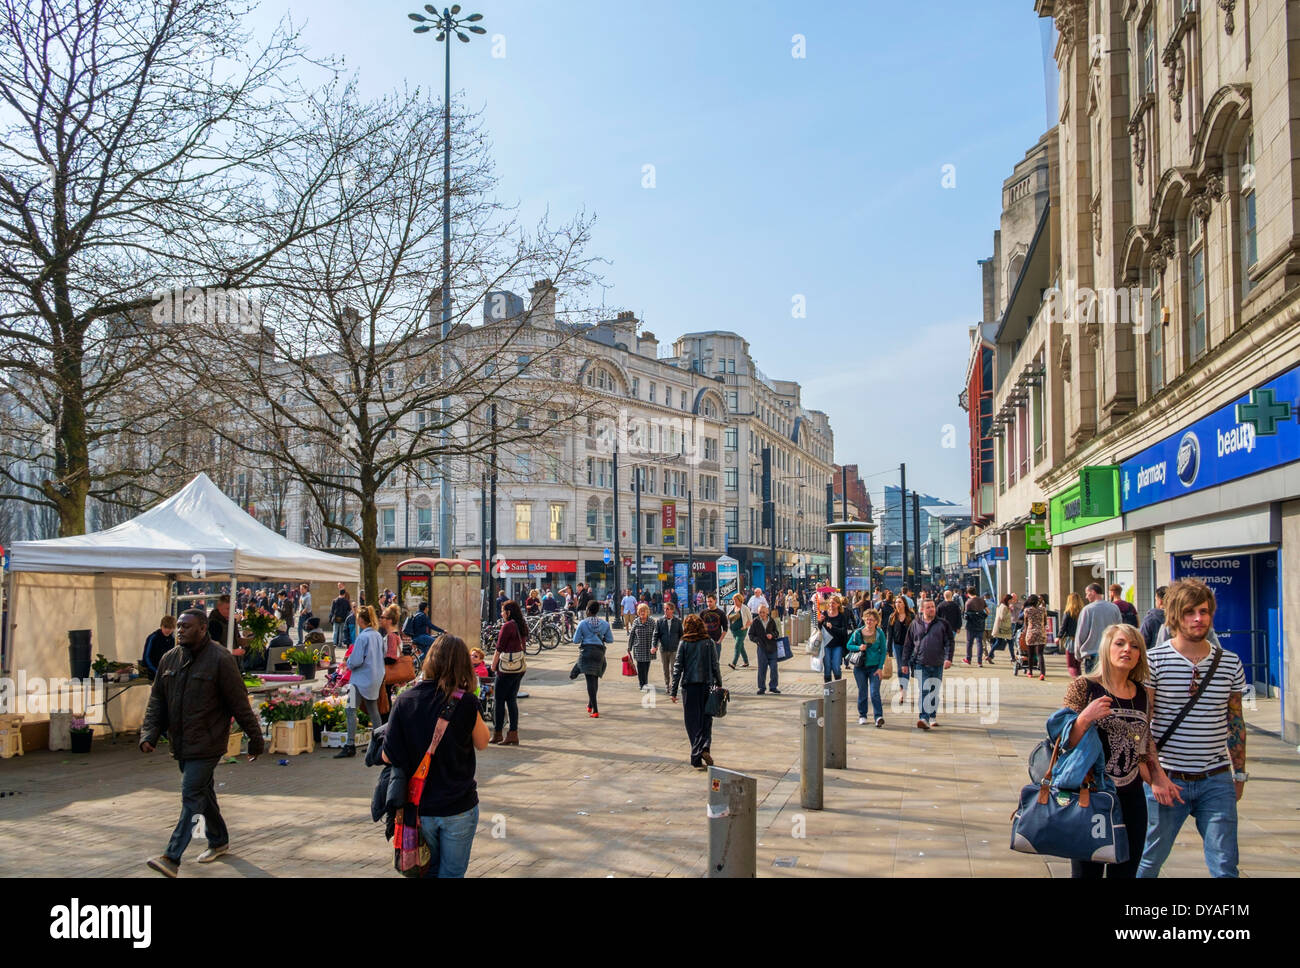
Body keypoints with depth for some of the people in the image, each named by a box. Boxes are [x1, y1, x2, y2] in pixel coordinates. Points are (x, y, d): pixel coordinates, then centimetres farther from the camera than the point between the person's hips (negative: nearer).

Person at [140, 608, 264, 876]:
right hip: (181, 744, 7)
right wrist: (149, 734, -4)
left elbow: (239, 702, -11)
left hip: (206, 744, -7)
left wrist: (255, 738, -7)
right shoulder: (169, 659, 6)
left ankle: (172, 858, -12)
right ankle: (219, 841, 35)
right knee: (203, 792, 19)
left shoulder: (220, 660, -13)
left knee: (192, 796, -10)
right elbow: (157, 700, 10)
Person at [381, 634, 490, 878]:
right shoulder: (465, 705, -15)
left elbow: (387, 756, -8)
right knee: (452, 872, 12)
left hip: (420, 807, 2)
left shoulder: (405, 700, -10)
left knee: (427, 870, 21)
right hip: (459, 808, -2)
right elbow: (482, 743, 2)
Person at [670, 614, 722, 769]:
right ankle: (705, 747, -12)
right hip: (706, 684, 1)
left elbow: (678, 667, -2)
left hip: (688, 685, -1)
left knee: (692, 722, 6)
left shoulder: (684, 643, -1)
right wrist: (719, 685, 13)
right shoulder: (709, 643, 1)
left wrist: (673, 691, 2)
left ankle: (697, 759, 3)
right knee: (706, 719, 11)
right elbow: (715, 666, 2)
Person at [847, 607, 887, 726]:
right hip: (860, 667, 1)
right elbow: (849, 645, 7)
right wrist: (858, 648, -14)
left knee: (875, 692, -11)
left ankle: (879, 716, -11)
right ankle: (862, 715, 22)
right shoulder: (858, 632, -2)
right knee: (862, 692, 9)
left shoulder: (880, 633, -4)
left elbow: (883, 651, 1)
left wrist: (880, 667, -5)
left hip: (874, 667, -1)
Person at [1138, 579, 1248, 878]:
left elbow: (1235, 722, 14)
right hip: (1167, 781, -2)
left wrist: (1239, 773, 15)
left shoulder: (1230, 663, 4)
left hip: (1217, 781, 3)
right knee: (1148, 862, 8)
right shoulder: (1153, 661, -8)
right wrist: (1155, 776, -14)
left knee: (1225, 868, 1)